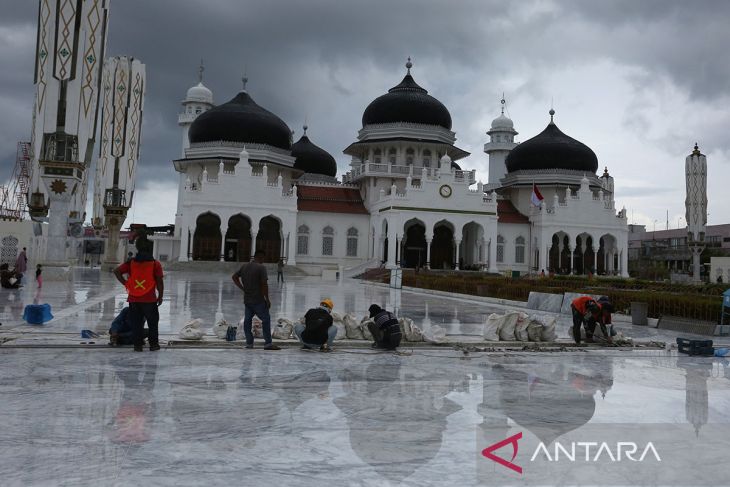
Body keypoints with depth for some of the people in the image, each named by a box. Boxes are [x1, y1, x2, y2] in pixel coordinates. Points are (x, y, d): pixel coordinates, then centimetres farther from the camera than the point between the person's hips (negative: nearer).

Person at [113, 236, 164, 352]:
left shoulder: (131, 263, 1)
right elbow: (159, 282, -6)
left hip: (133, 300, 2)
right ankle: (153, 344, 13)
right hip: (150, 299, -2)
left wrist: (126, 283, 1)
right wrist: (160, 296, 4)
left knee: (136, 323, 11)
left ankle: (137, 345, 12)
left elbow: (117, 271, -5)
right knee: (153, 323, 11)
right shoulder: (155, 264, -6)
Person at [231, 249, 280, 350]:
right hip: (258, 300, -7)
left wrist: (242, 288, 14)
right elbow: (264, 284, -16)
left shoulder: (244, 266, 10)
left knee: (247, 320, 11)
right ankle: (268, 343, -3)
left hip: (247, 299, 7)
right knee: (266, 319, -1)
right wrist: (267, 299, -8)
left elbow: (234, 277, 17)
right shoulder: (261, 268, -11)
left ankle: (249, 343, 12)